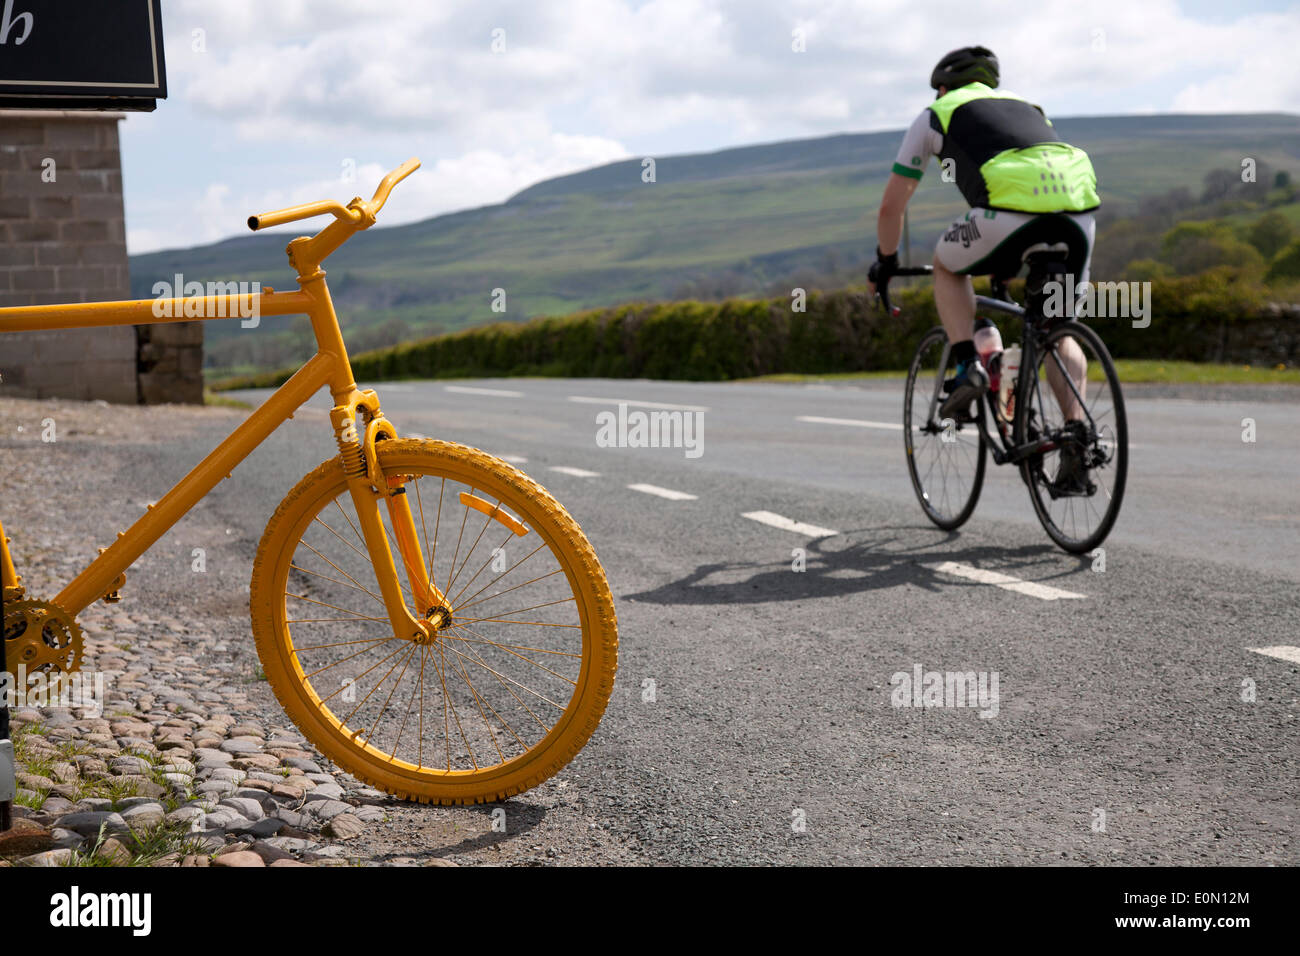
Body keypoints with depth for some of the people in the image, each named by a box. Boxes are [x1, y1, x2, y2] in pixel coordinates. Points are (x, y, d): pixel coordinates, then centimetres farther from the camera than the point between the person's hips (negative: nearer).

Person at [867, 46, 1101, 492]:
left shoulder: (935, 116, 24)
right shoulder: (1025, 106, 39)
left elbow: (892, 204, 27)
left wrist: (885, 262, 43)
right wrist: (1008, 263, 58)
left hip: (1012, 208, -4)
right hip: (1079, 207, 5)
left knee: (947, 266, 27)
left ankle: (967, 366, 9)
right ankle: (1076, 435, 4)